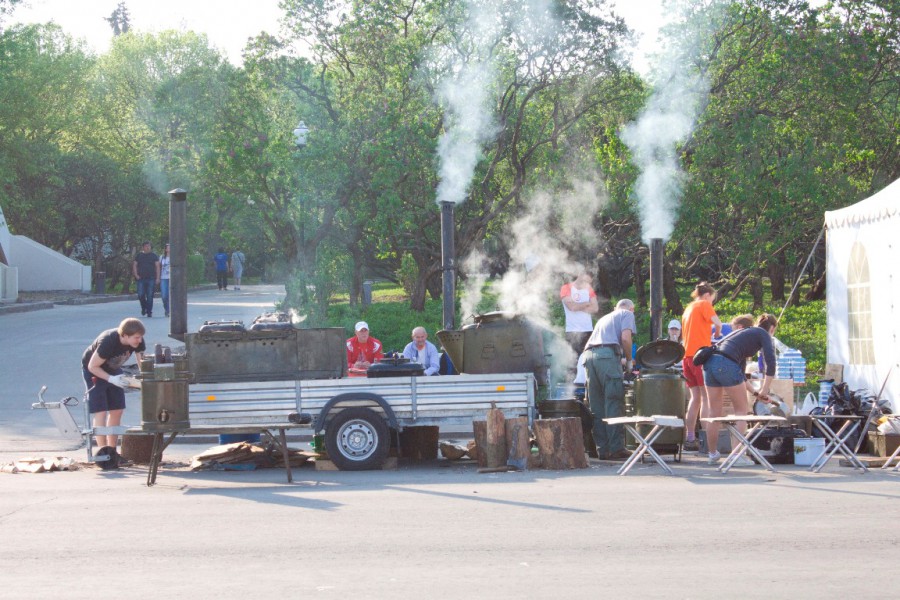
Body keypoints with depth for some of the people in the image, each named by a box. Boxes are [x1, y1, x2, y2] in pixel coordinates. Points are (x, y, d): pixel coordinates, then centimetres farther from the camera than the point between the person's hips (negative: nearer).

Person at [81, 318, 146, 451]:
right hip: (94, 370, -6)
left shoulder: (138, 341, -20)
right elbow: (92, 366, -28)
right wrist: (111, 379, -37)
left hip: (113, 369, 6)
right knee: (100, 412, -13)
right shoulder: (108, 341, -37)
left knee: (117, 411, 5)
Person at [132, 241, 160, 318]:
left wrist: (157, 278, -3)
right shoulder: (139, 255, 10)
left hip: (151, 279, -1)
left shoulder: (154, 255, 7)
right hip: (141, 279, 1)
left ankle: (149, 311, 5)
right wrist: (136, 275, -1)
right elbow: (134, 265, 12)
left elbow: (157, 267, 4)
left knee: (150, 296, -3)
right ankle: (144, 308, 19)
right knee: (141, 295, -6)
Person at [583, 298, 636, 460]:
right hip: (608, 355, -7)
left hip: (589, 355, 7)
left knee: (597, 406, 7)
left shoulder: (604, 318, 36)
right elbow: (625, 338, -3)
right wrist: (628, 360, 10)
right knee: (614, 404, -6)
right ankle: (616, 448, -10)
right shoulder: (627, 314, 16)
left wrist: (622, 360, 35)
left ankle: (602, 449, 6)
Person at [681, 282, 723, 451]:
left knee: (695, 397, 10)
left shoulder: (688, 308, 22)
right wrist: (717, 333, 3)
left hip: (687, 356, 8)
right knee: (706, 396, -7)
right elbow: (717, 322, -17)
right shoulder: (704, 305, -1)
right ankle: (706, 437, -13)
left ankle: (690, 438, 7)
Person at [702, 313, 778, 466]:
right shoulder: (764, 335, 11)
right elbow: (770, 363, -3)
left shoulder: (744, 332, 34)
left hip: (710, 362, 7)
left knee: (714, 412, 16)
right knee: (741, 409, 7)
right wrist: (764, 391, 0)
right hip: (727, 365, -7)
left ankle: (712, 454, 24)